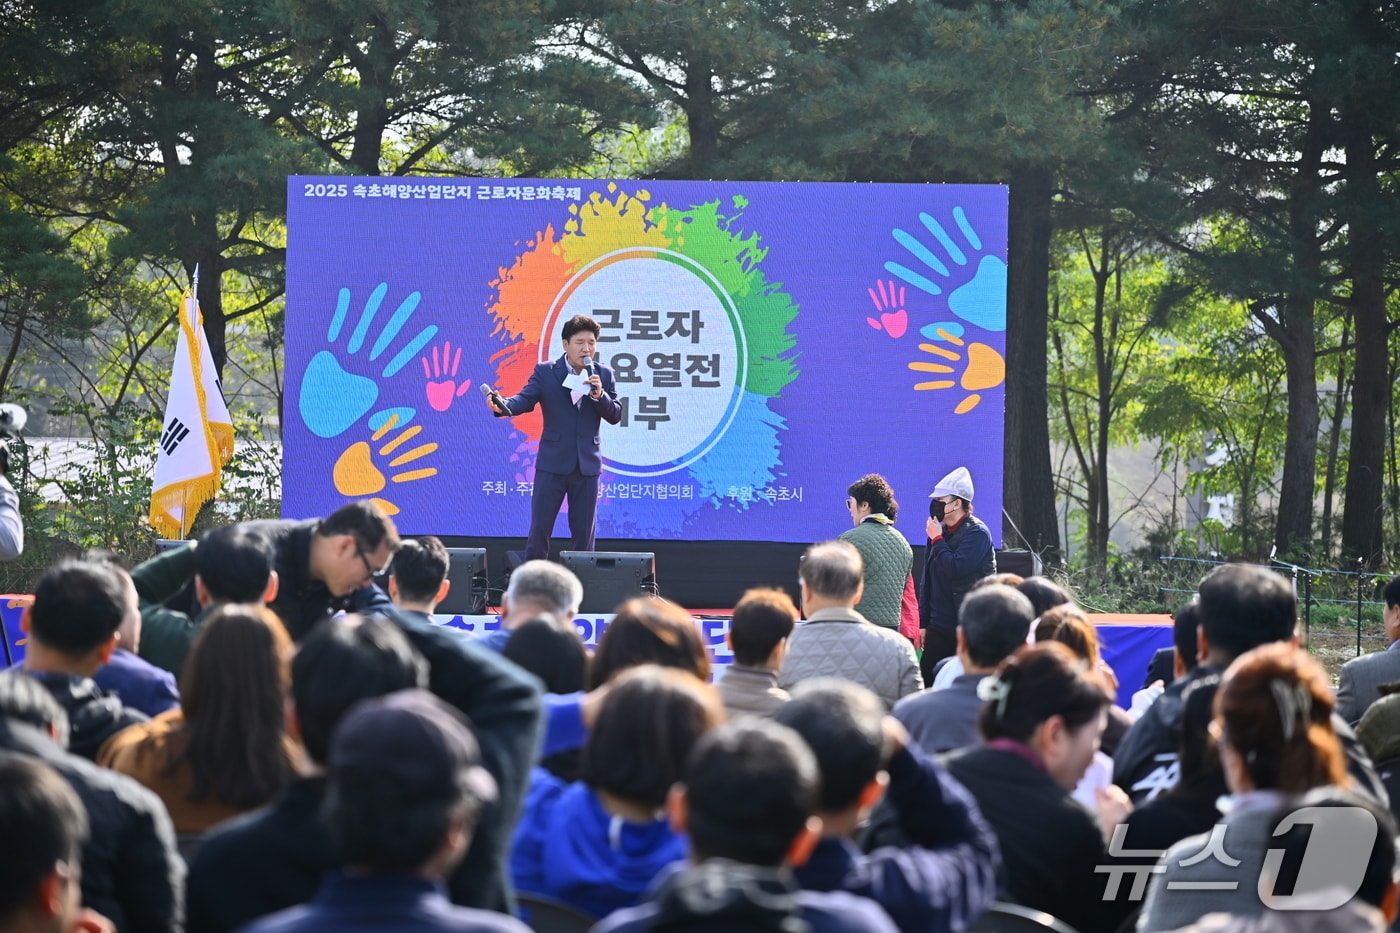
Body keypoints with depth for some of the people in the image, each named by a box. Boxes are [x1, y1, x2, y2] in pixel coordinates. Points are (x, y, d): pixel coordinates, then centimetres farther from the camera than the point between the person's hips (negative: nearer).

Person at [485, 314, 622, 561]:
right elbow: (525, 400, -12)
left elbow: (615, 416, 2)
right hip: (552, 464, -2)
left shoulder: (603, 375, 5)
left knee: (584, 533, 8)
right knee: (539, 529, 1)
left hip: (587, 465, 2)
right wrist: (502, 406, -32)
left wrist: (599, 395, -17)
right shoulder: (545, 372, -1)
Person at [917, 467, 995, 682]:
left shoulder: (977, 533, -9)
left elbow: (956, 569, -22)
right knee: (926, 680, 0)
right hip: (939, 628, 7)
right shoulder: (938, 532, 12)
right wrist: (923, 623, 14)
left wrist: (937, 540, -10)